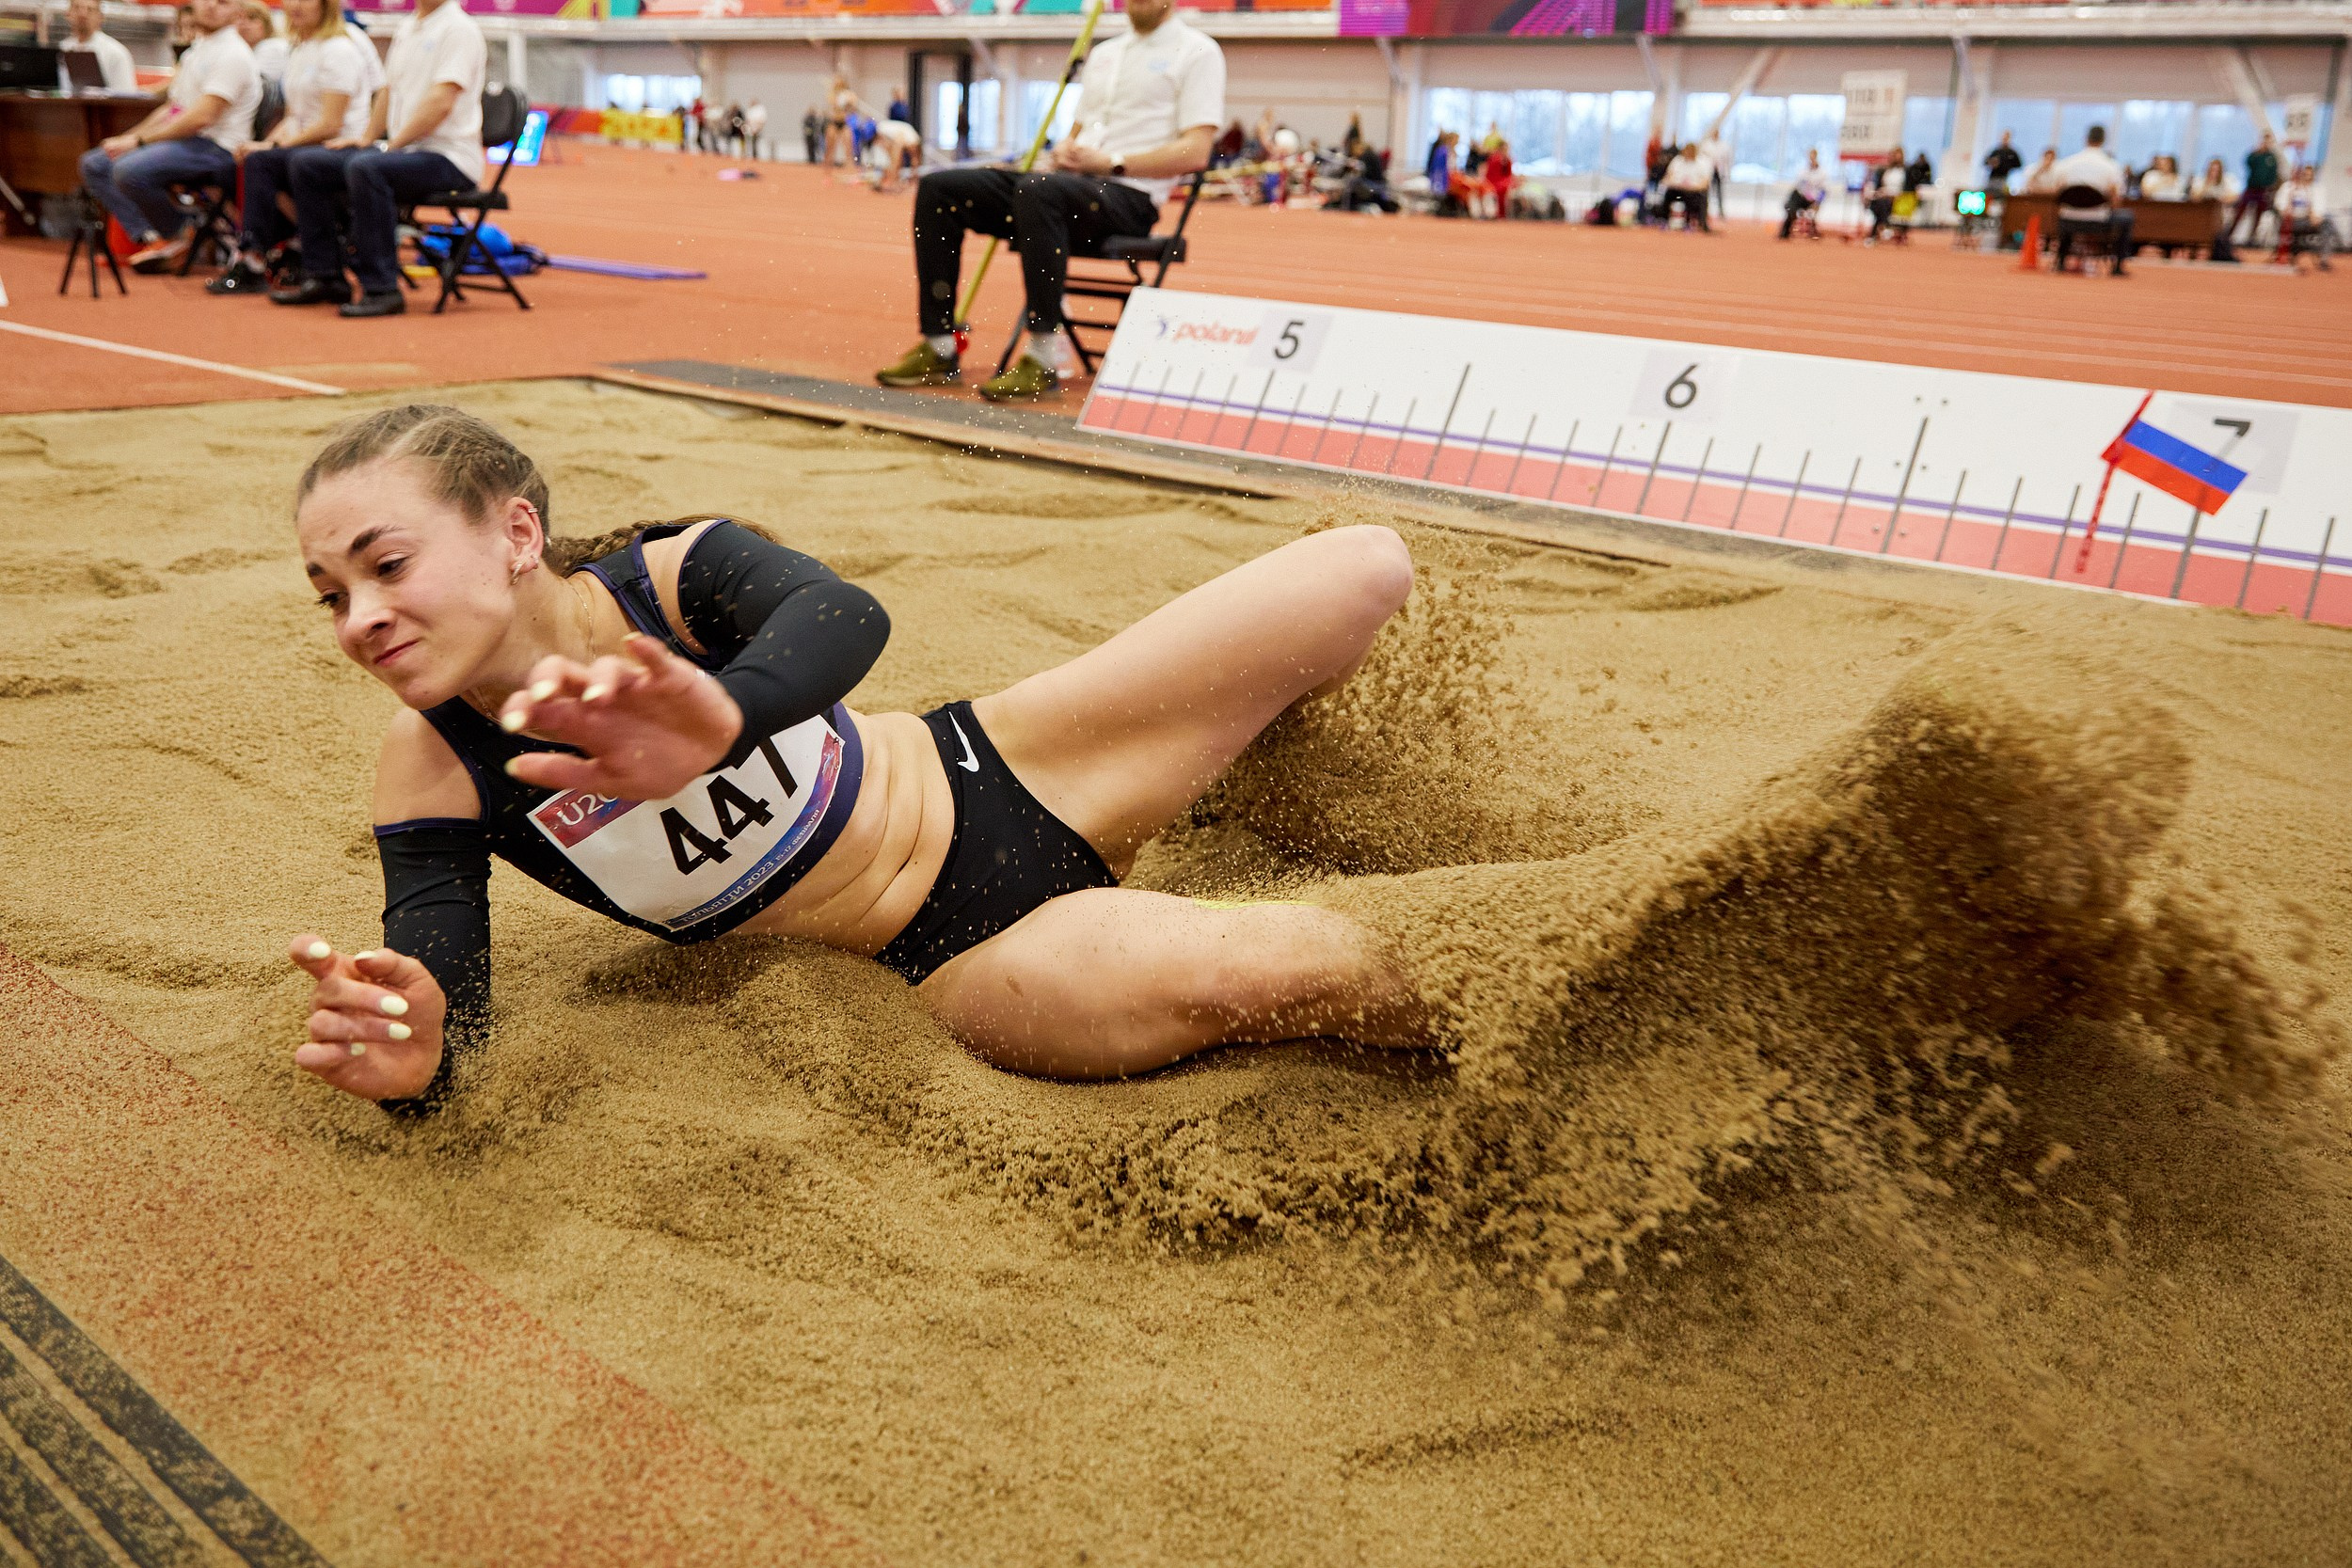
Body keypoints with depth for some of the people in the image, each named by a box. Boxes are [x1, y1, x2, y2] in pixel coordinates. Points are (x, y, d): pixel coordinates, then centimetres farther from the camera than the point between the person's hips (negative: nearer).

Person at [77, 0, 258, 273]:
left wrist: (139, 140, -15)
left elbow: (201, 118, -19)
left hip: (216, 148, -10)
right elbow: (171, 108, 23)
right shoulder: (195, 51, 19)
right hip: (183, 141, 10)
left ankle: (180, 232, -4)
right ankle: (150, 239, -11)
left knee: (129, 170, -29)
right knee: (94, 164, 4)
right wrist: (128, 137, 8)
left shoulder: (231, 54, -11)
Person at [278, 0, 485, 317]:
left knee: (365, 168, -33)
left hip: (448, 158, -9)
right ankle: (325, 277, 7)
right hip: (401, 151, 9)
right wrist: (366, 137, 14)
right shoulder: (407, 27, 17)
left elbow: (440, 103, -19)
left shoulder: (459, 29, -10)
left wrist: (393, 145, -17)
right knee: (308, 163, 5)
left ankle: (381, 289, -28)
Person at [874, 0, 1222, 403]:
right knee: (938, 188, -6)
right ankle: (938, 348, -8)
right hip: (1070, 181, 8)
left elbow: (1195, 153, -11)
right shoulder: (1104, 53, 24)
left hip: (1131, 195, -8)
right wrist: (1065, 151, 3)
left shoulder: (1197, 52, 1)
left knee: (1038, 190, -39)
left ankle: (1045, 356, -33)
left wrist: (1112, 163, -16)